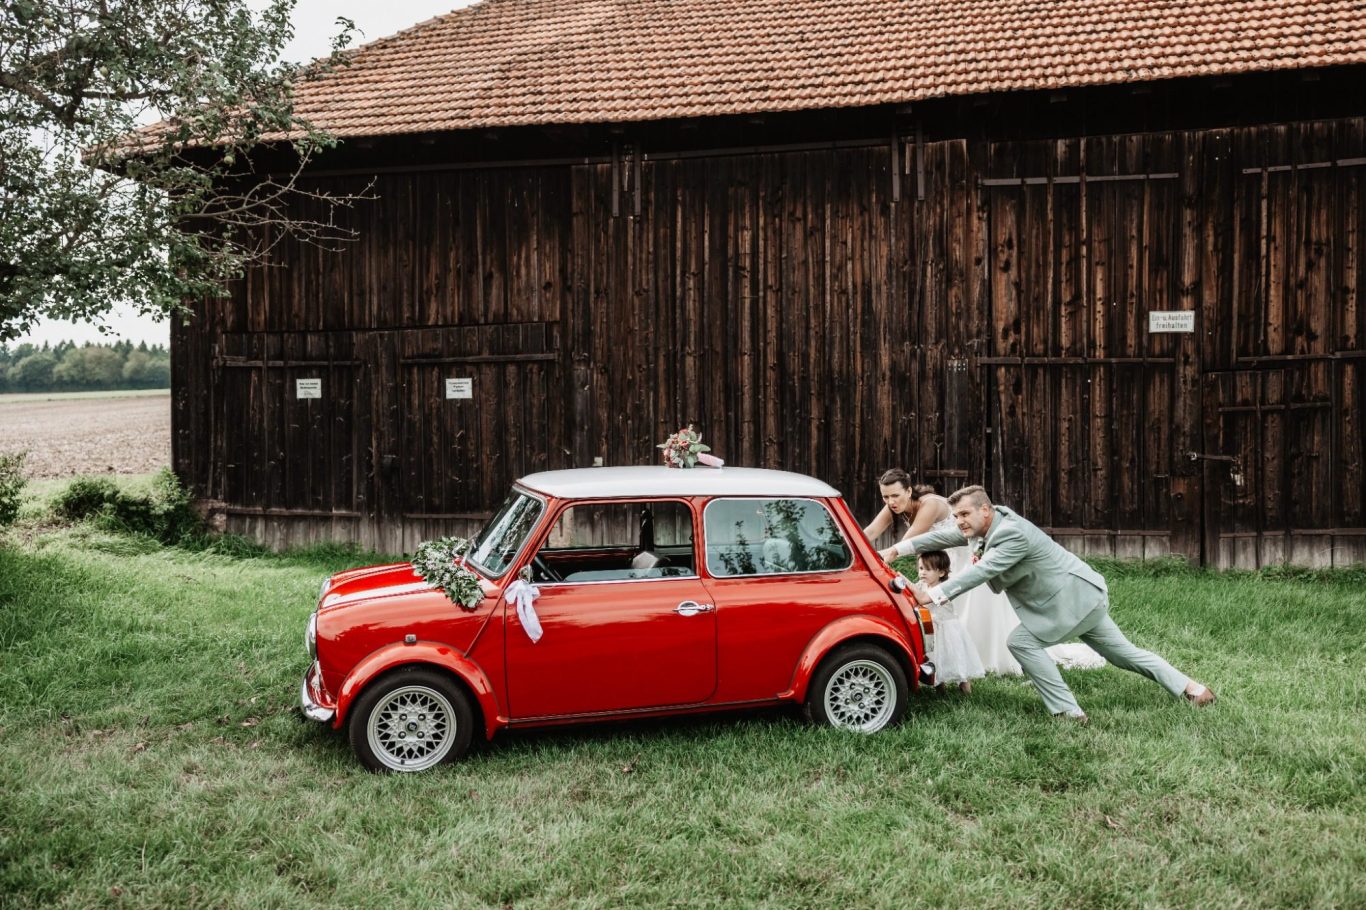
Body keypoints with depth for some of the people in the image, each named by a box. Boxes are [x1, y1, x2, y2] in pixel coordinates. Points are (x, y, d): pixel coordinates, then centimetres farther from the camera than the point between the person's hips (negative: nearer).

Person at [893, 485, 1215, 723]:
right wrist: (896, 550, -3)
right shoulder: (987, 526, 1)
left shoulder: (1012, 533, -27)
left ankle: (1068, 712, -9)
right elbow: (943, 537, 5)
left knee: (1022, 642, -13)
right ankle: (1192, 688, 27)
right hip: (1083, 597, 10)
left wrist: (931, 595, -38)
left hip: (1077, 598, -10)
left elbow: (982, 572, -34)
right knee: (1124, 653, 19)